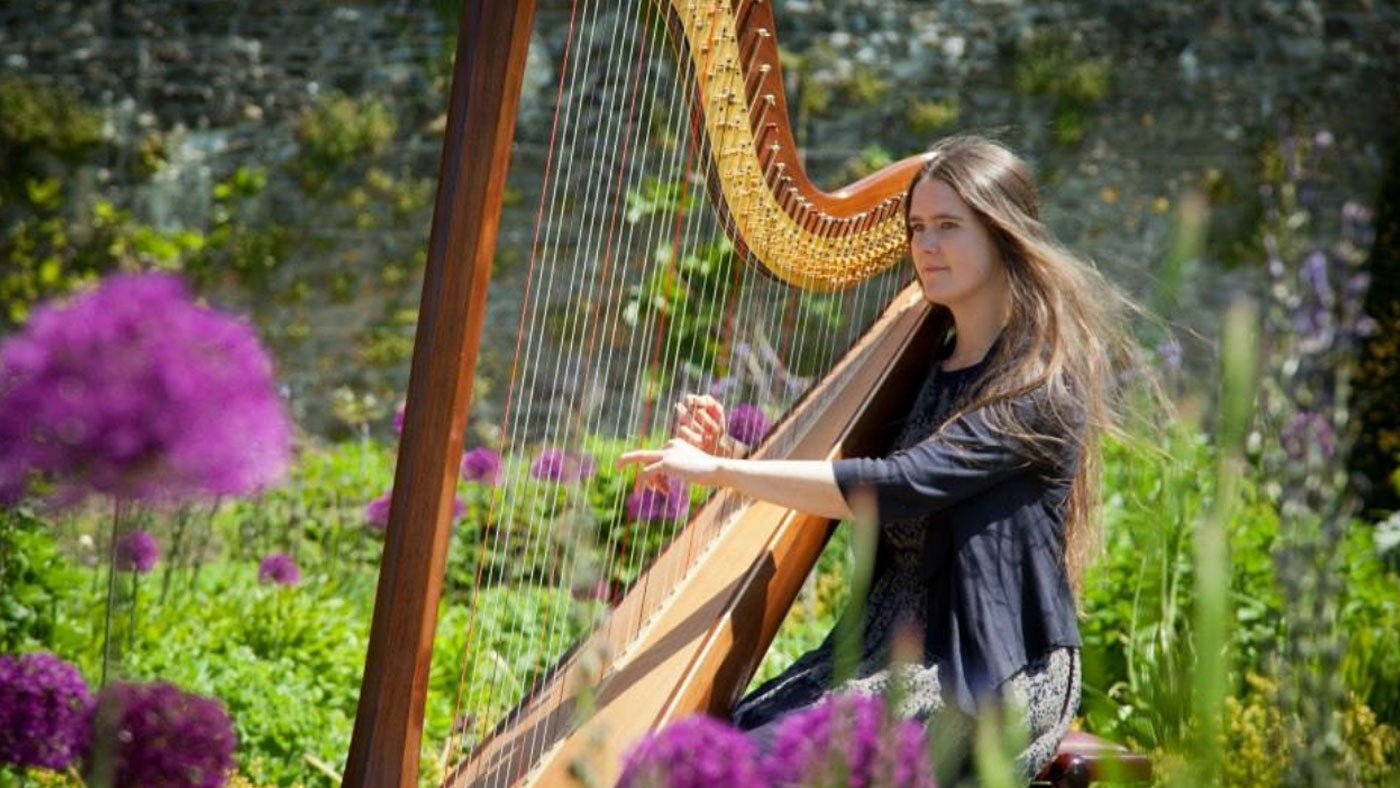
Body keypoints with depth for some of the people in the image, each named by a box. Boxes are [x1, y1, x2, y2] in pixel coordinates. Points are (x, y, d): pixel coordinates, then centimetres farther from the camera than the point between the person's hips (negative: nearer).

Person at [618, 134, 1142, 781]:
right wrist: (728, 453, -2)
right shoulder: (925, 363, 13)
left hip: (988, 673, -7)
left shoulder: (1042, 382, -13)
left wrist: (719, 471, -22)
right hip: (889, 647, 7)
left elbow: (900, 488, -24)